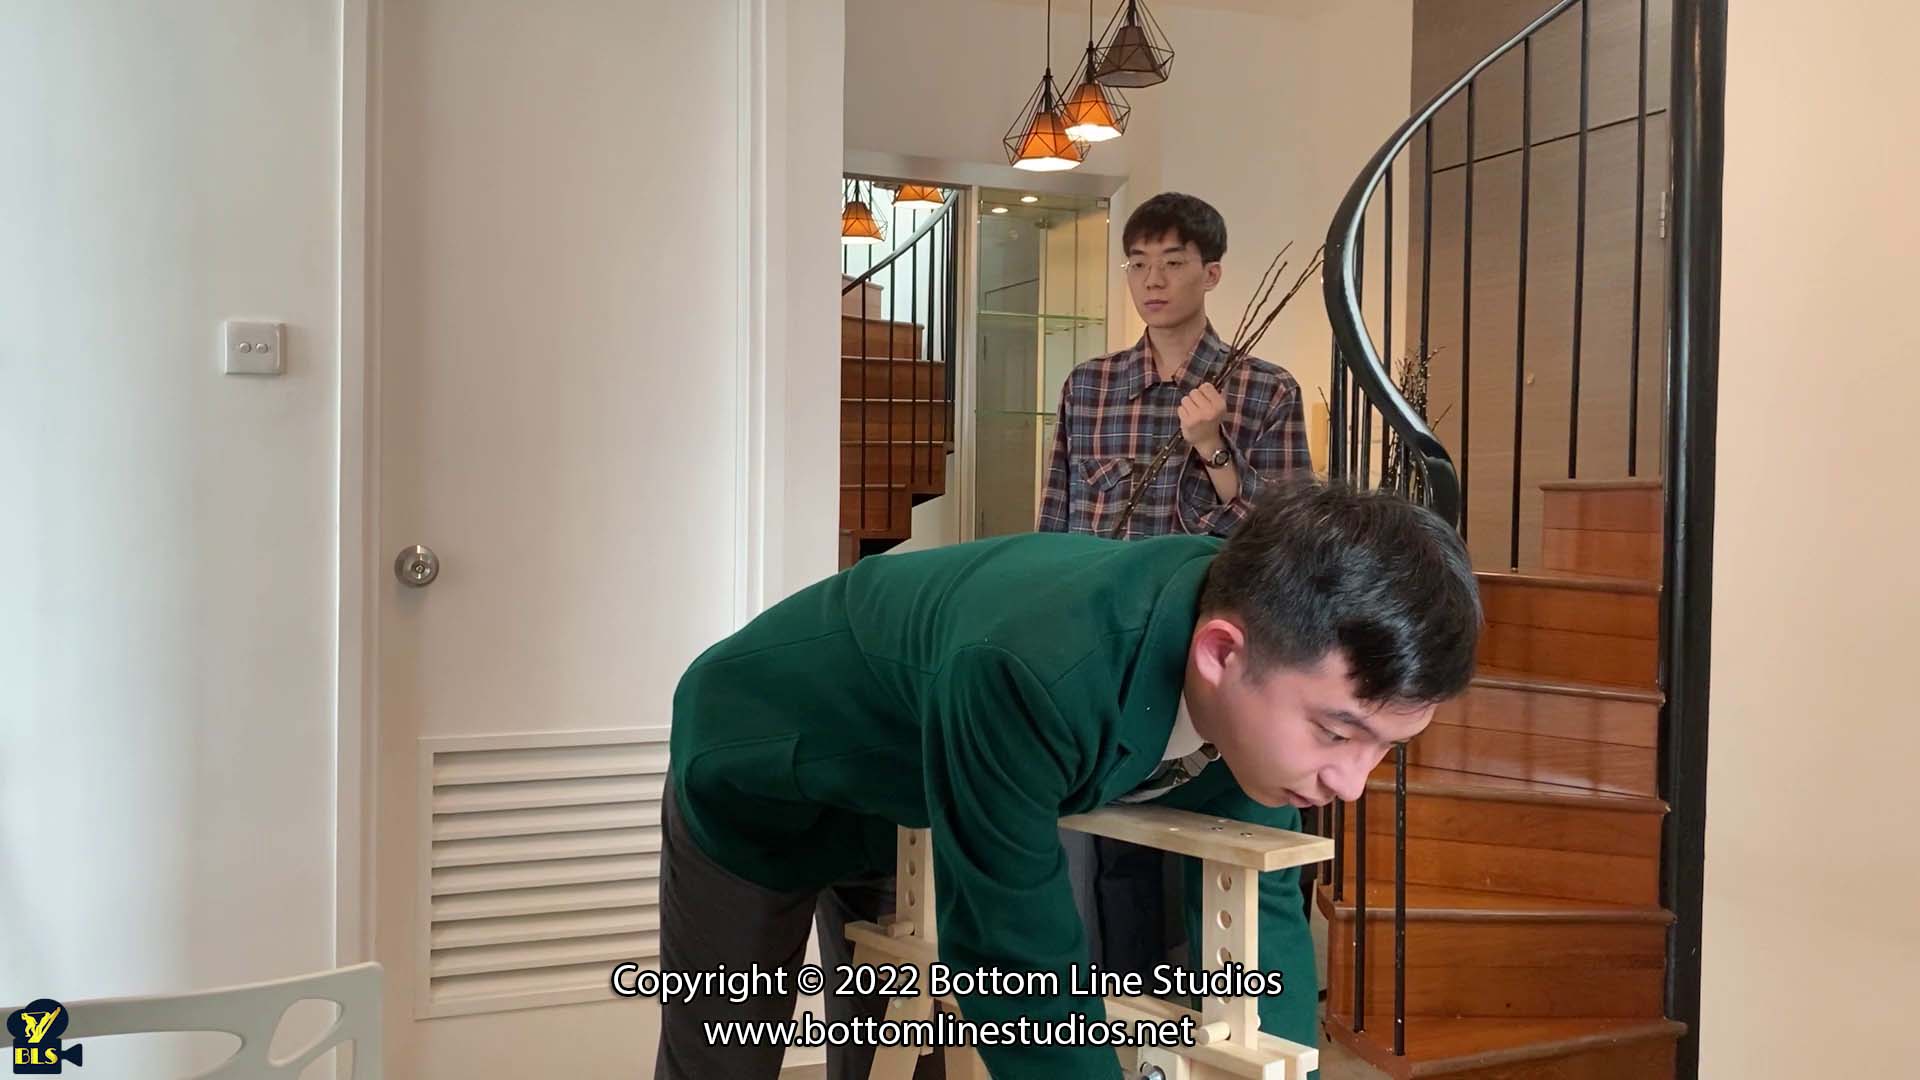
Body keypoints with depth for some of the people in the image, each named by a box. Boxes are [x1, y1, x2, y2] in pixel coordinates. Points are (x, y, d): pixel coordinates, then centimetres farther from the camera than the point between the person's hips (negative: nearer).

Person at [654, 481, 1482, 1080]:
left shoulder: (1270, 651, -25)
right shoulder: (1029, 674, -47)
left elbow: (1255, 896, -14)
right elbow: (1017, 968, -37)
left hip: (915, 808, 5)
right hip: (757, 780, -5)